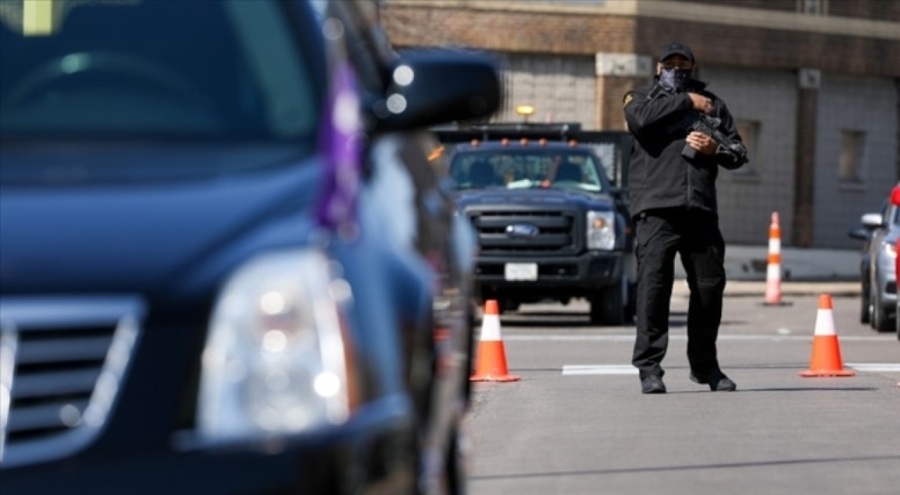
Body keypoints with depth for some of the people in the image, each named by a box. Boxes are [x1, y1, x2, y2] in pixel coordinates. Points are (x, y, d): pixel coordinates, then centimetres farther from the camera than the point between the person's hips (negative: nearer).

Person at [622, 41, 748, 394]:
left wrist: (714, 149, -4)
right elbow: (639, 117, -11)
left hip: (701, 209, 3)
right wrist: (686, 101, -4)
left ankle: (704, 364, 20)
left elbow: (738, 153, 18)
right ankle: (649, 367, -11)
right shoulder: (643, 96, 15)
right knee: (653, 282, -13)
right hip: (656, 209, -3)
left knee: (710, 285, 5)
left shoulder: (711, 104, 22)